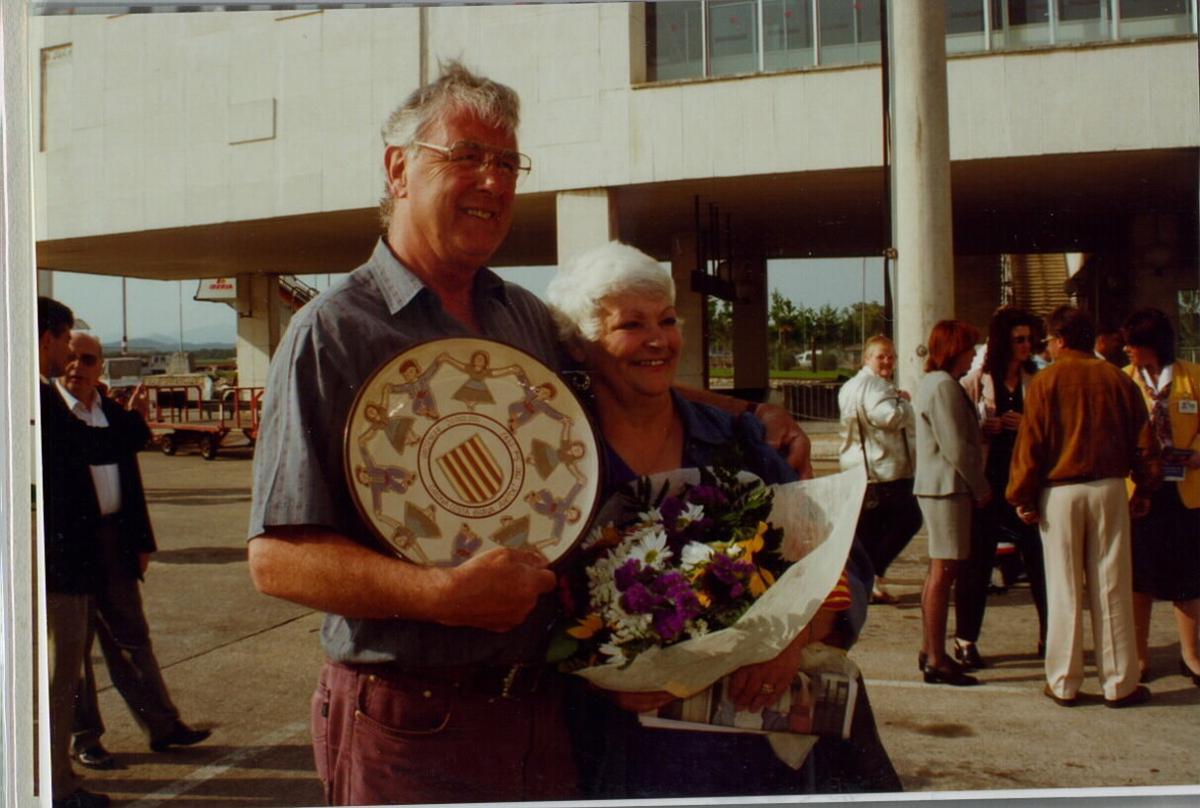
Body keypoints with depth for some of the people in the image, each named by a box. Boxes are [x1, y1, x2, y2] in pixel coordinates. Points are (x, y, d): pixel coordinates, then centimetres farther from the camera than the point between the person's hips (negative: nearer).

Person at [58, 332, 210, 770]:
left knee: (131, 637, 13)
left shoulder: (115, 413, 9)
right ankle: (83, 736, 20)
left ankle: (161, 724, 20)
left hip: (114, 538, 6)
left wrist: (142, 541, 12)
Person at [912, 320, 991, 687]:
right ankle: (936, 660, -4)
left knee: (938, 570, 16)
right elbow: (957, 449, -19)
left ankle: (930, 650, 24)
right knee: (943, 571, -8)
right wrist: (982, 488, -10)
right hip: (947, 487, -11)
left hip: (936, 487, 11)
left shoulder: (934, 382, 18)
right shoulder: (943, 386, -16)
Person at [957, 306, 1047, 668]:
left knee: (1038, 557, 2)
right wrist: (990, 426, -18)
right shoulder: (974, 382, 1)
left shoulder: (1035, 381, 10)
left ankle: (1049, 636, 16)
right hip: (986, 481, -3)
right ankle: (965, 640, 15)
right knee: (977, 561, 4)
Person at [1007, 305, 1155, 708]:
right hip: (1109, 489, 2)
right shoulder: (1117, 379, 3)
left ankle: (1064, 683, 10)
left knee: (1064, 588, 4)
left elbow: (1030, 444, -7)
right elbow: (1142, 439, 7)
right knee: (1111, 587, 6)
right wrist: (1143, 490, 17)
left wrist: (1023, 498, -1)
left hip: (1060, 492, -2)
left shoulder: (1046, 381, -5)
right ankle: (1119, 683, 12)